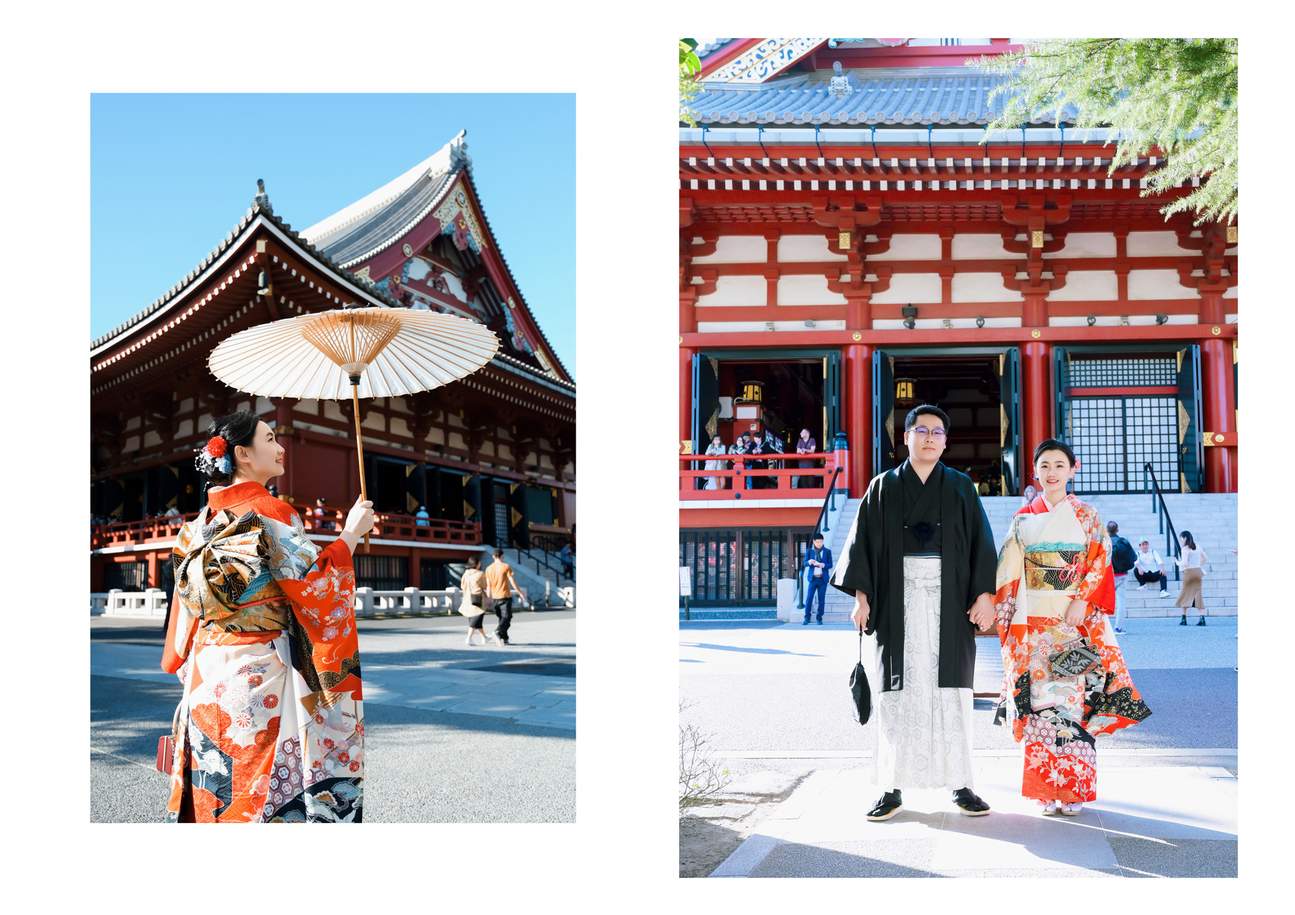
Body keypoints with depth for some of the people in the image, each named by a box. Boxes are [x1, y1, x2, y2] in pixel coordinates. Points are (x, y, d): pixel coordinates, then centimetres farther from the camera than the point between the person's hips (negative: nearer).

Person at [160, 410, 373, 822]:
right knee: (265, 788, -2)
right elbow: (317, 588, -12)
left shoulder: (202, 523, 10)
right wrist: (351, 534, -3)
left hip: (206, 677, 7)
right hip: (261, 675, -7)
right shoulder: (271, 514, -12)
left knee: (219, 789, 12)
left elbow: (188, 608, 16)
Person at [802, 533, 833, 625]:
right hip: (813, 578, 0)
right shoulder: (809, 551, 9)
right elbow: (805, 563, 3)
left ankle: (819, 618, 7)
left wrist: (823, 565, -16)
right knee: (809, 598, -7)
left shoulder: (827, 551, 8)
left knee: (821, 599, -1)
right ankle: (807, 618, 0)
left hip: (823, 579, 0)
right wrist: (809, 562, -20)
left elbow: (830, 565, 5)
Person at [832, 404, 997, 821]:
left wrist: (984, 594, -6)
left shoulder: (961, 487, 9)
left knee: (950, 690, 0)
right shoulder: (883, 488, 8)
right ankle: (894, 788, 5)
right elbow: (863, 542, 5)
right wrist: (861, 595, -5)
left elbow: (981, 542, 4)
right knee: (899, 691, 0)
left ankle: (960, 783, 7)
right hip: (898, 602, 0)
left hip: (949, 603, 0)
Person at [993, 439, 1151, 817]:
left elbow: (1101, 563, 0)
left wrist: (1082, 601, -13)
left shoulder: (1086, 516, 7)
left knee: (1074, 698, -6)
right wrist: (1005, 616, 2)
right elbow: (1009, 574, 11)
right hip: (1033, 624, 1)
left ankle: (1073, 787, 1)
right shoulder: (1023, 519, 11)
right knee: (1039, 700, -3)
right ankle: (1046, 790, 2)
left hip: (1078, 620, -1)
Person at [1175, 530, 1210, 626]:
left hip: (1189, 571, -5)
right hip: (1198, 571, 5)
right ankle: (1202, 618, -8)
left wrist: (1178, 562, 0)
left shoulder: (1185, 548, -11)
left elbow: (1185, 563, -18)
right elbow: (1206, 559, 16)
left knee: (1185, 593, 8)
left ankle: (1184, 619, 8)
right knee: (1198, 593, 4)